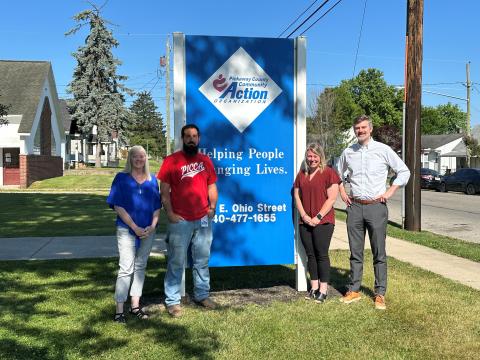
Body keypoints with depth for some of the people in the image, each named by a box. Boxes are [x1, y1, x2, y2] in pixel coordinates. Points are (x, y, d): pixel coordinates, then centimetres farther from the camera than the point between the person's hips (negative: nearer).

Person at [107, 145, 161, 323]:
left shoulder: (152, 180, 9)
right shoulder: (121, 178, -1)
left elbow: (157, 206, 10)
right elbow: (118, 206, -7)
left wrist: (152, 226, -5)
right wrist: (135, 227, -13)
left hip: (148, 230, 4)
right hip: (127, 229, -4)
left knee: (140, 267, 10)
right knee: (126, 268, -7)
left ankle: (135, 306, 20)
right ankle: (119, 310, -1)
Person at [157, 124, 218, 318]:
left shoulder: (206, 160, 9)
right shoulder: (171, 160, -3)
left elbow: (212, 185, 15)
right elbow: (164, 190, -5)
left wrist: (212, 207, 4)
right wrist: (170, 213, -12)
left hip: (203, 220, 4)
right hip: (180, 221, -4)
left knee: (202, 260, 14)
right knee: (176, 262, 1)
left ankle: (202, 295, 28)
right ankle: (172, 301, 10)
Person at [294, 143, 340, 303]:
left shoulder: (329, 173, -3)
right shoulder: (301, 174, 14)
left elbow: (331, 198, -9)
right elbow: (297, 196, 12)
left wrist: (318, 217, -13)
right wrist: (304, 215, -2)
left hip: (323, 221, -5)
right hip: (305, 222, 5)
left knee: (322, 254, -2)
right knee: (310, 254, 9)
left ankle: (323, 290, 6)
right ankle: (314, 287, 19)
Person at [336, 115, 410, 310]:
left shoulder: (383, 150, -1)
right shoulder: (348, 152, 8)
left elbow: (404, 171, 6)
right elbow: (338, 173, 25)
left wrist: (390, 191, -3)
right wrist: (342, 192, 12)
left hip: (376, 206, -3)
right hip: (354, 207, 3)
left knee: (379, 254, 1)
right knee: (355, 252, 9)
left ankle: (380, 294, 9)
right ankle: (354, 290, 17)